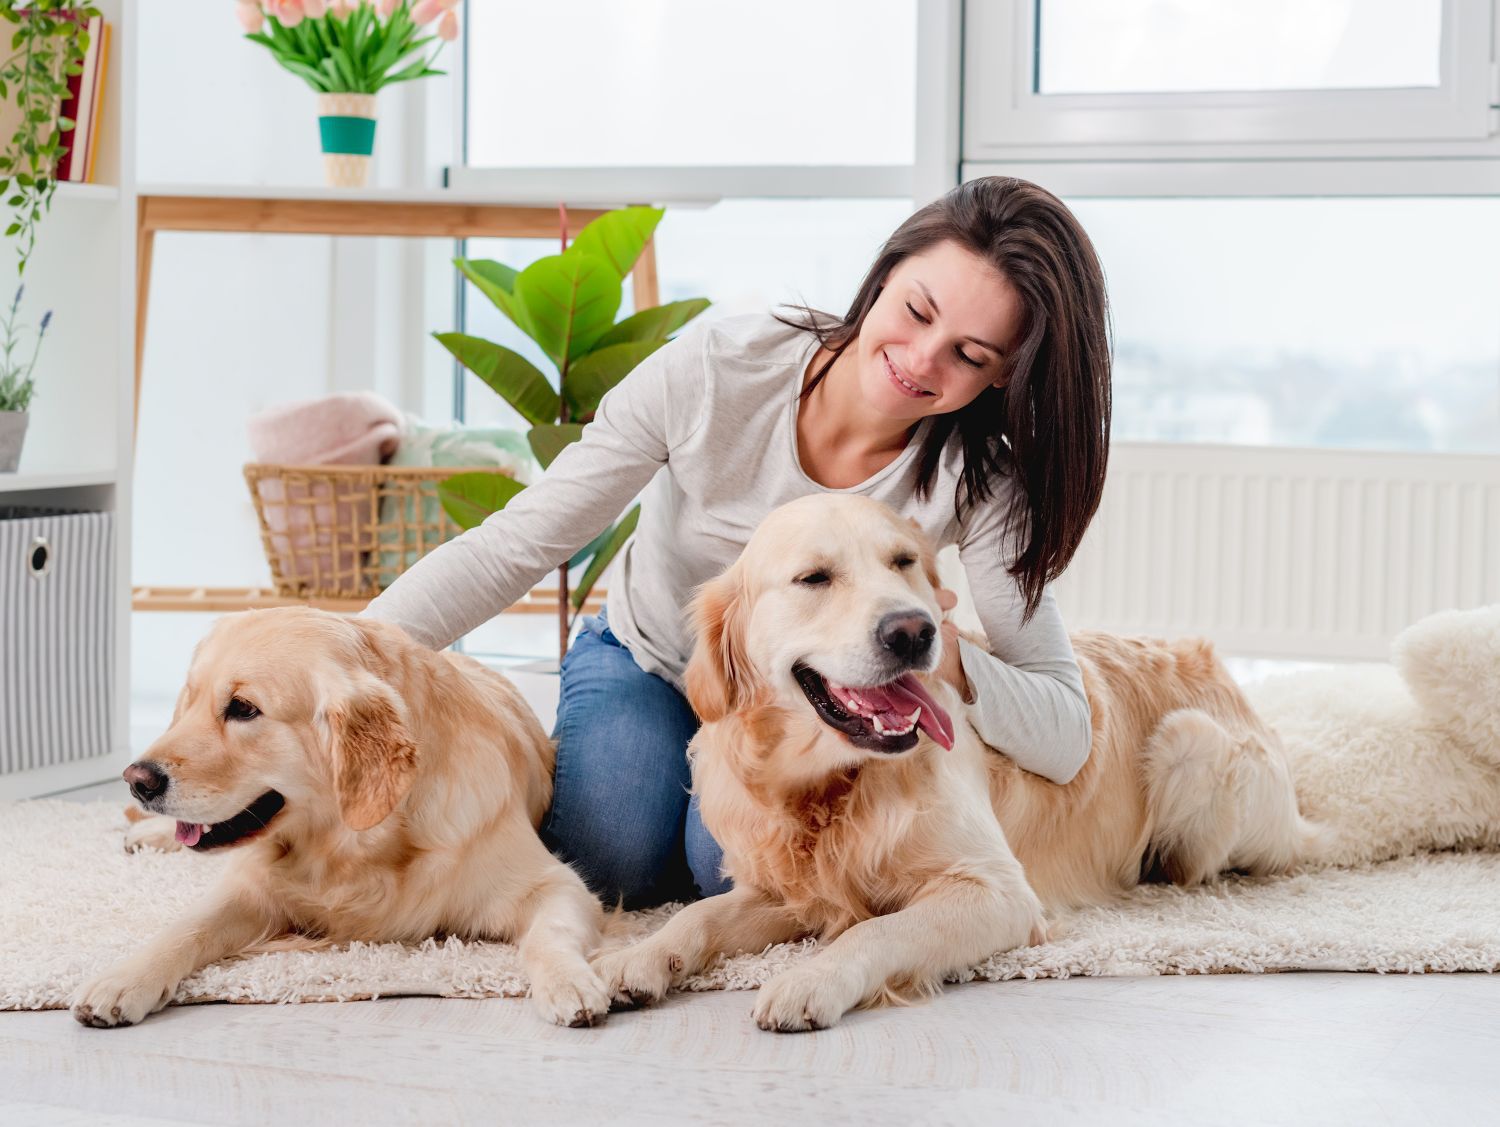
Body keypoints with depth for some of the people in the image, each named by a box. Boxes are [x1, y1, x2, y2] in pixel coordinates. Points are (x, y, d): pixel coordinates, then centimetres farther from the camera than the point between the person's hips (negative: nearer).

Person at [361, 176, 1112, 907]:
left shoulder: (977, 480, -24)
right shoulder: (714, 371, -28)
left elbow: (1065, 739, -26)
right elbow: (509, 547, -24)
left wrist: (943, 657, -47)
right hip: (645, 661, 0)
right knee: (608, 859, -28)